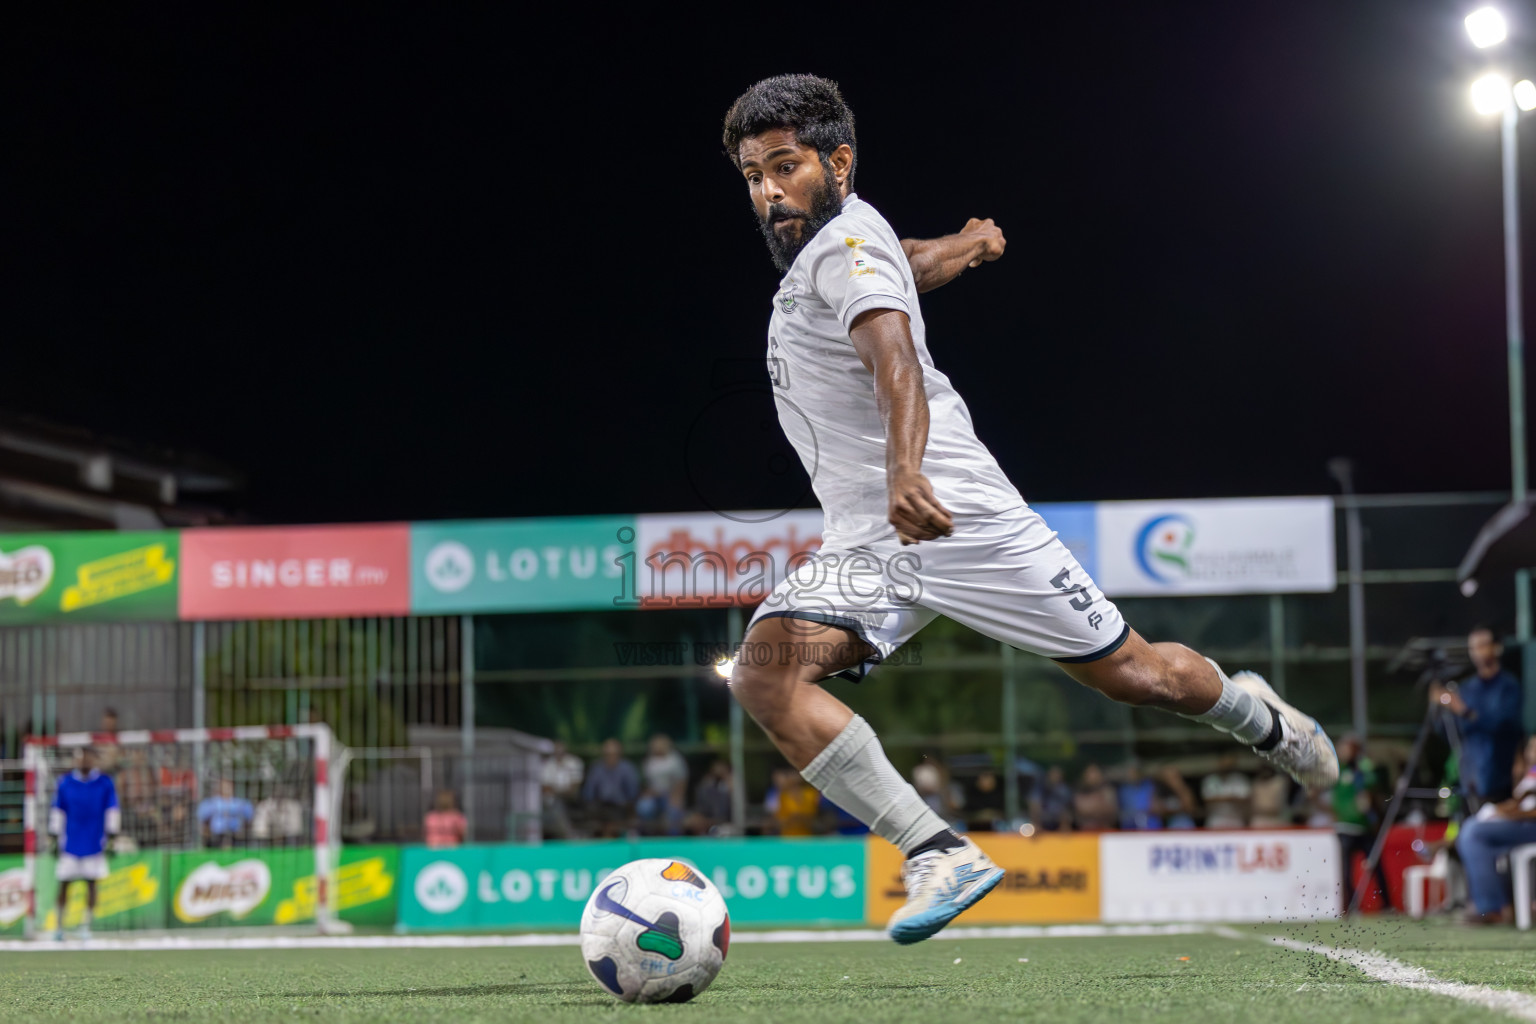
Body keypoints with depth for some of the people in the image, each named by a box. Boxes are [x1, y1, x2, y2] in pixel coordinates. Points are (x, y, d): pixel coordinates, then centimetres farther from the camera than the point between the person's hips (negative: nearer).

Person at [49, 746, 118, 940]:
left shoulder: (105, 783, 2)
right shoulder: (65, 783, 4)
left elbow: (112, 810, 7)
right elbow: (57, 810, 9)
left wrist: (111, 834, 2)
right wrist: (54, 835, 7)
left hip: (94, 842, 0)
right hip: (70, 842, 0)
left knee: (91, 883, -2)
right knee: (64, 884, -1)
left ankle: (86, 925, 5)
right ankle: (59, 926, 8)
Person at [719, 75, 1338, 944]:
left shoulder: (848, 240, -13)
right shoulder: (818, 245, 14)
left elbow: (895, 357, -32)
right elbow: (904, 267, 36)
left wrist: (905, 472, -50)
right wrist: (960, 246, 60)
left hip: (955, 513, -8)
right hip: (864, 546, 8)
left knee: (1132, 673, 4)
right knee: (764, 674, -18)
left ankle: (1257, 717, 38)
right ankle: (941, 856, -22)